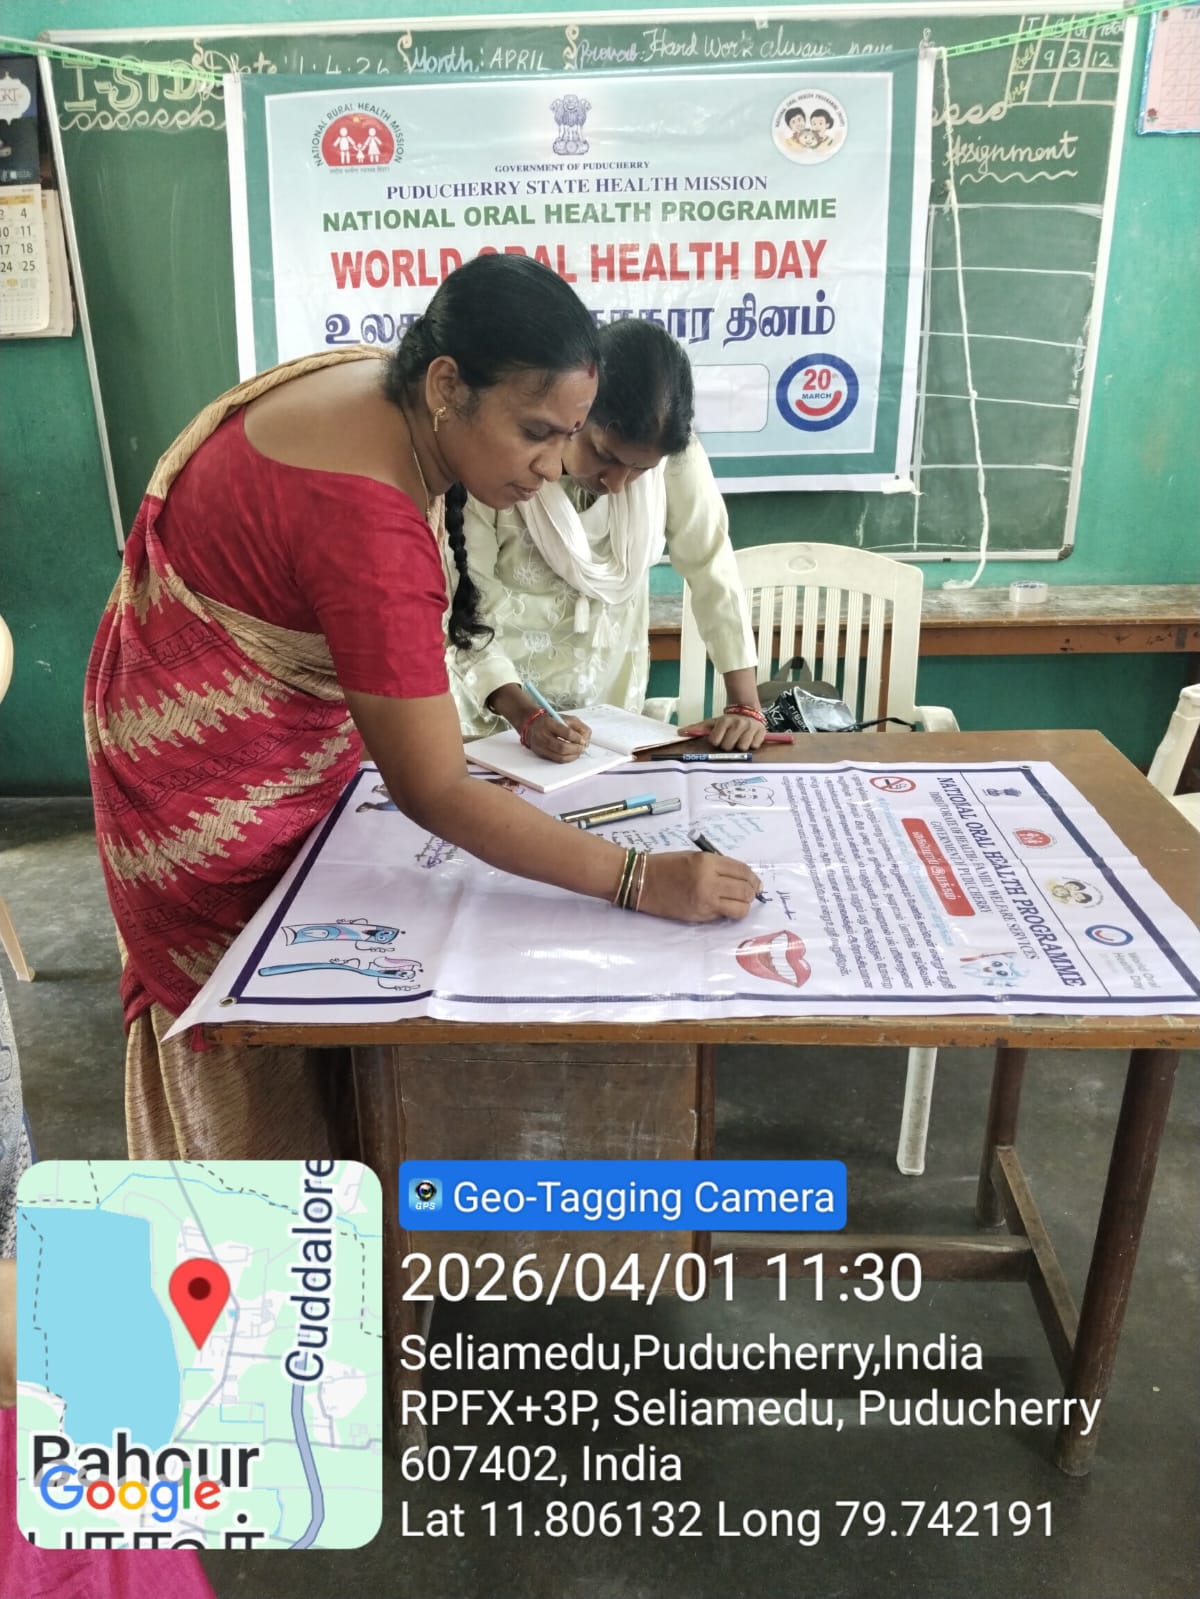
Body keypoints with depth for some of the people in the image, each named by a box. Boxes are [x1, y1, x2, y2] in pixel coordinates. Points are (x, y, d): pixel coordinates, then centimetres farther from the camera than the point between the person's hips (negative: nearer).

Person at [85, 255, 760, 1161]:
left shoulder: (379, 388, -8)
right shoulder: (364, 518, -37)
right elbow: (436, 796, -34)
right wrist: (641, 882, -33)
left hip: (277, 730, 9)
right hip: (212, 776, -9)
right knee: (259, 1060, 6)